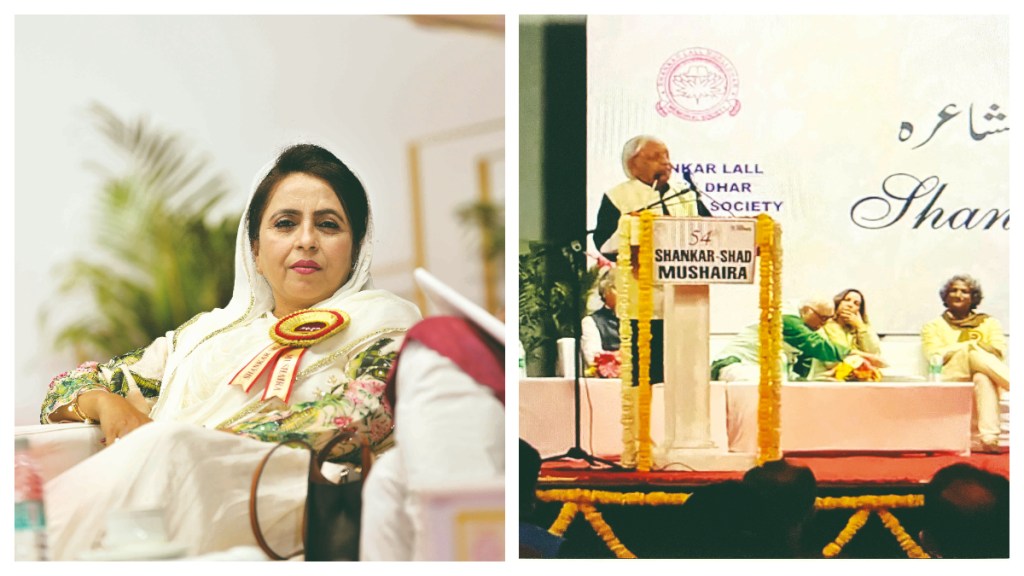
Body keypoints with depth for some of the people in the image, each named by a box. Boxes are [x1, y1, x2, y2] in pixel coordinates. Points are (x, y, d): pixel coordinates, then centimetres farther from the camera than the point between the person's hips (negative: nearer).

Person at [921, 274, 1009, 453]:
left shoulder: (989, 323, 23)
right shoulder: (933, 327, 21)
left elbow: (998, 352, 3)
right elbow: (935, 356, -1)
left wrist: (958, 349, -9)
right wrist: (973, 345, -7)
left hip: (985, 379, 1)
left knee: (982, 378, -39)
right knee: (975, 354, -32)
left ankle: (988, 438, -57)